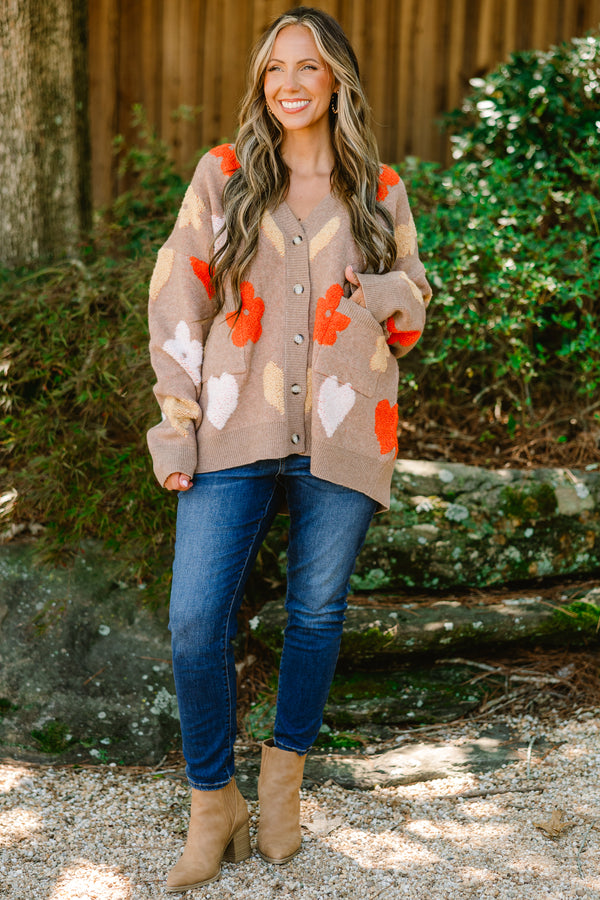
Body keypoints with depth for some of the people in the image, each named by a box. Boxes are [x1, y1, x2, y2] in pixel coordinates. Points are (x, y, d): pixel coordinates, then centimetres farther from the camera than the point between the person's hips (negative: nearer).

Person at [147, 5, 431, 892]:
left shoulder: (381, 191, 9)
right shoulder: (221, 176, 6)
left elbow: (414, 316, 16)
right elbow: (177, 303, 4)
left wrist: (387, 297, -8)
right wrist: (178, 424, -2)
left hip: (340, 437, 1)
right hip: (235, 433, -1)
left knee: (317, 612, 9)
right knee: (195, 623, -6)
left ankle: (285, 772, 32)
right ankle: (213, 801, 14)